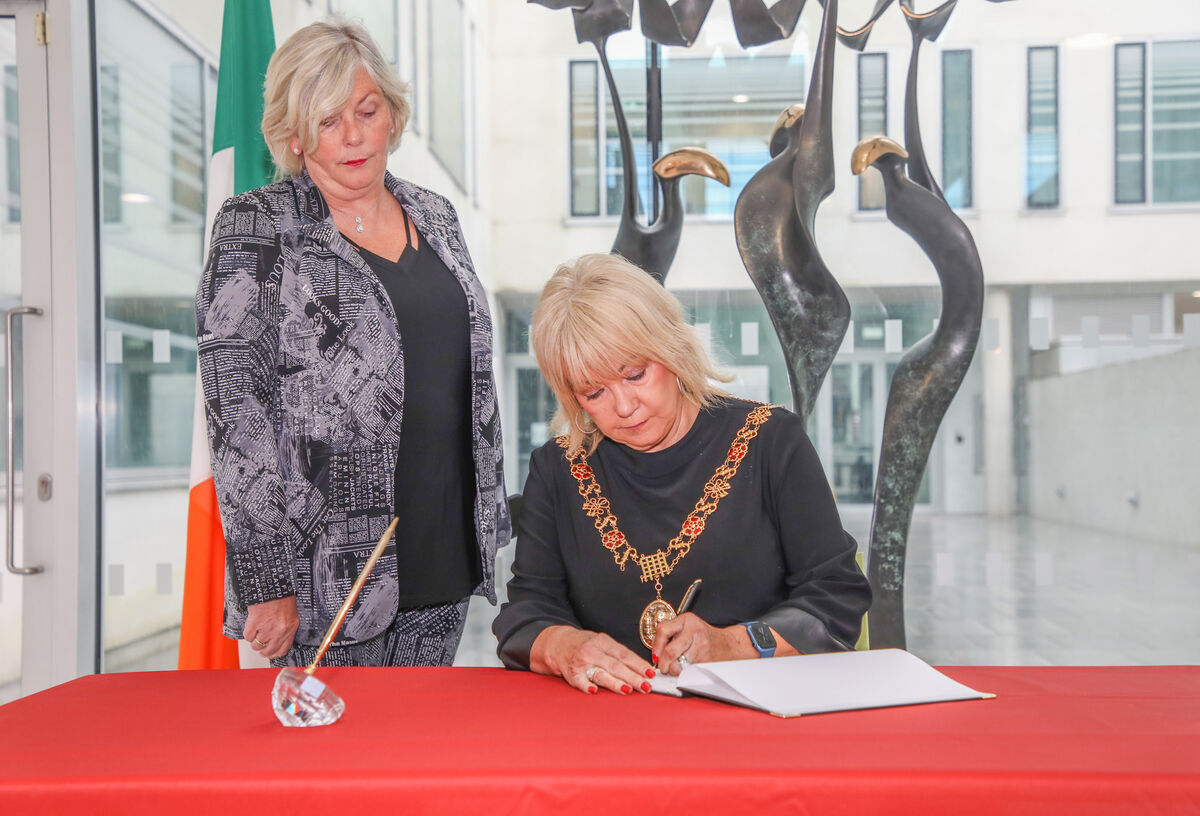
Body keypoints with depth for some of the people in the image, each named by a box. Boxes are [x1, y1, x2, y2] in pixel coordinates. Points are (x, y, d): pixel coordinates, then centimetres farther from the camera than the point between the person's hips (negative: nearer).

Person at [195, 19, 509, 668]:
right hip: (328, 571, -5)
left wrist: (492, 520, 13)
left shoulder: (434, 216, 11)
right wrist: (265, 582, -15)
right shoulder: (256, 229, -5)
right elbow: (236, 415, -10)